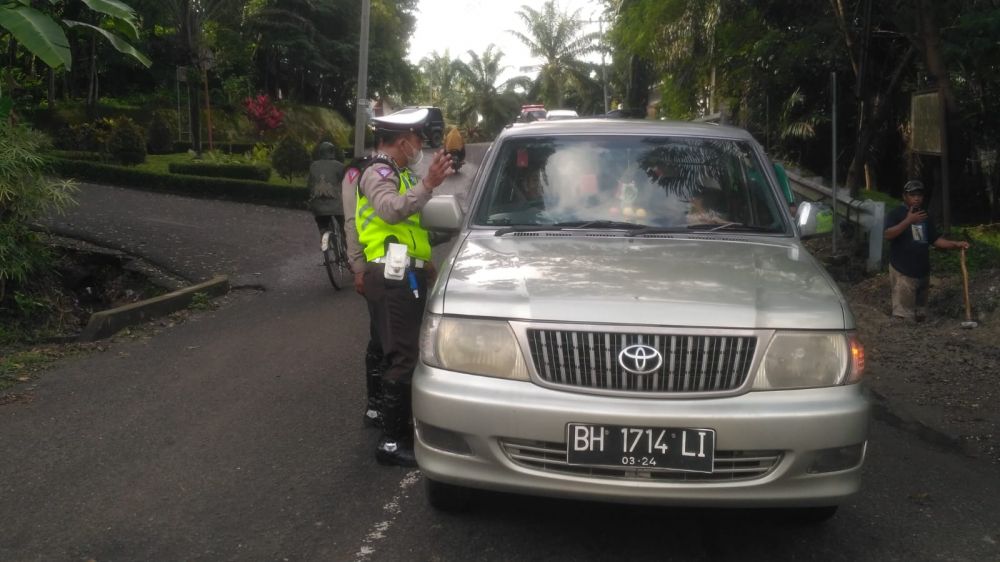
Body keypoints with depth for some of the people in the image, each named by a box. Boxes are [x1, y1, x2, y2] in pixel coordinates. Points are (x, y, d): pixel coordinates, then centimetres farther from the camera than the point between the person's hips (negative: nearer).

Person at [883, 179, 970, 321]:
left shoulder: (925, 217, 16)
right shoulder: (896, 214, -6)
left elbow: (935, 239, 18)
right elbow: (888, 235, -22)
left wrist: (956, 244, 3)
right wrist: (908, 220, -30)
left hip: (922, 272, 7)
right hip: (902, 272, -7)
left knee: (920, 315, 14)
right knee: (903, 314, -13)